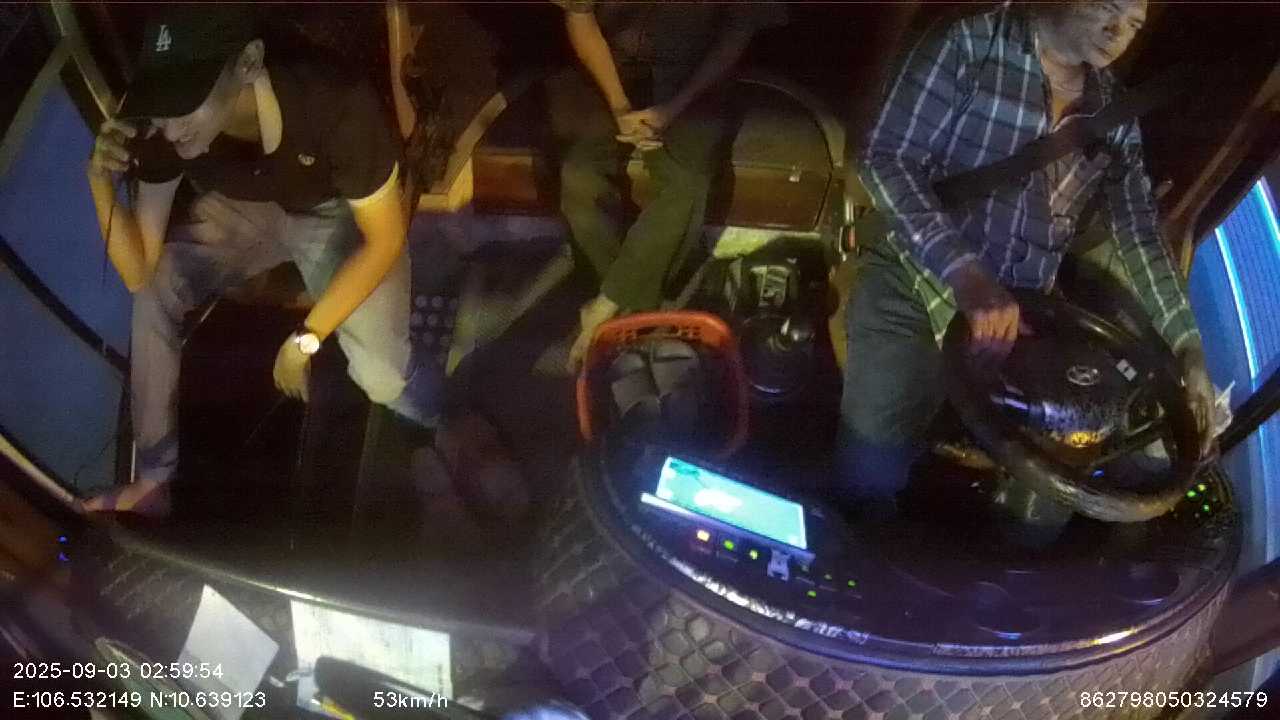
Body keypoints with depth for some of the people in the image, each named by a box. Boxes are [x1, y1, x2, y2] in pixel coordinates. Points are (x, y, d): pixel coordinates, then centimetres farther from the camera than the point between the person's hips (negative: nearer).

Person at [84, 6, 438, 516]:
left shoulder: (340, 108, -40)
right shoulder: (162, 129, -26)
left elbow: (385, 238, -24)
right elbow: (139, 275, -19)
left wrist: (305, 337, -26)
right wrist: (101, 183, -37)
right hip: (242, 209, 4)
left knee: (382, 377, -22)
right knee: (152, 297, -18)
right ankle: (155, 474, 2)